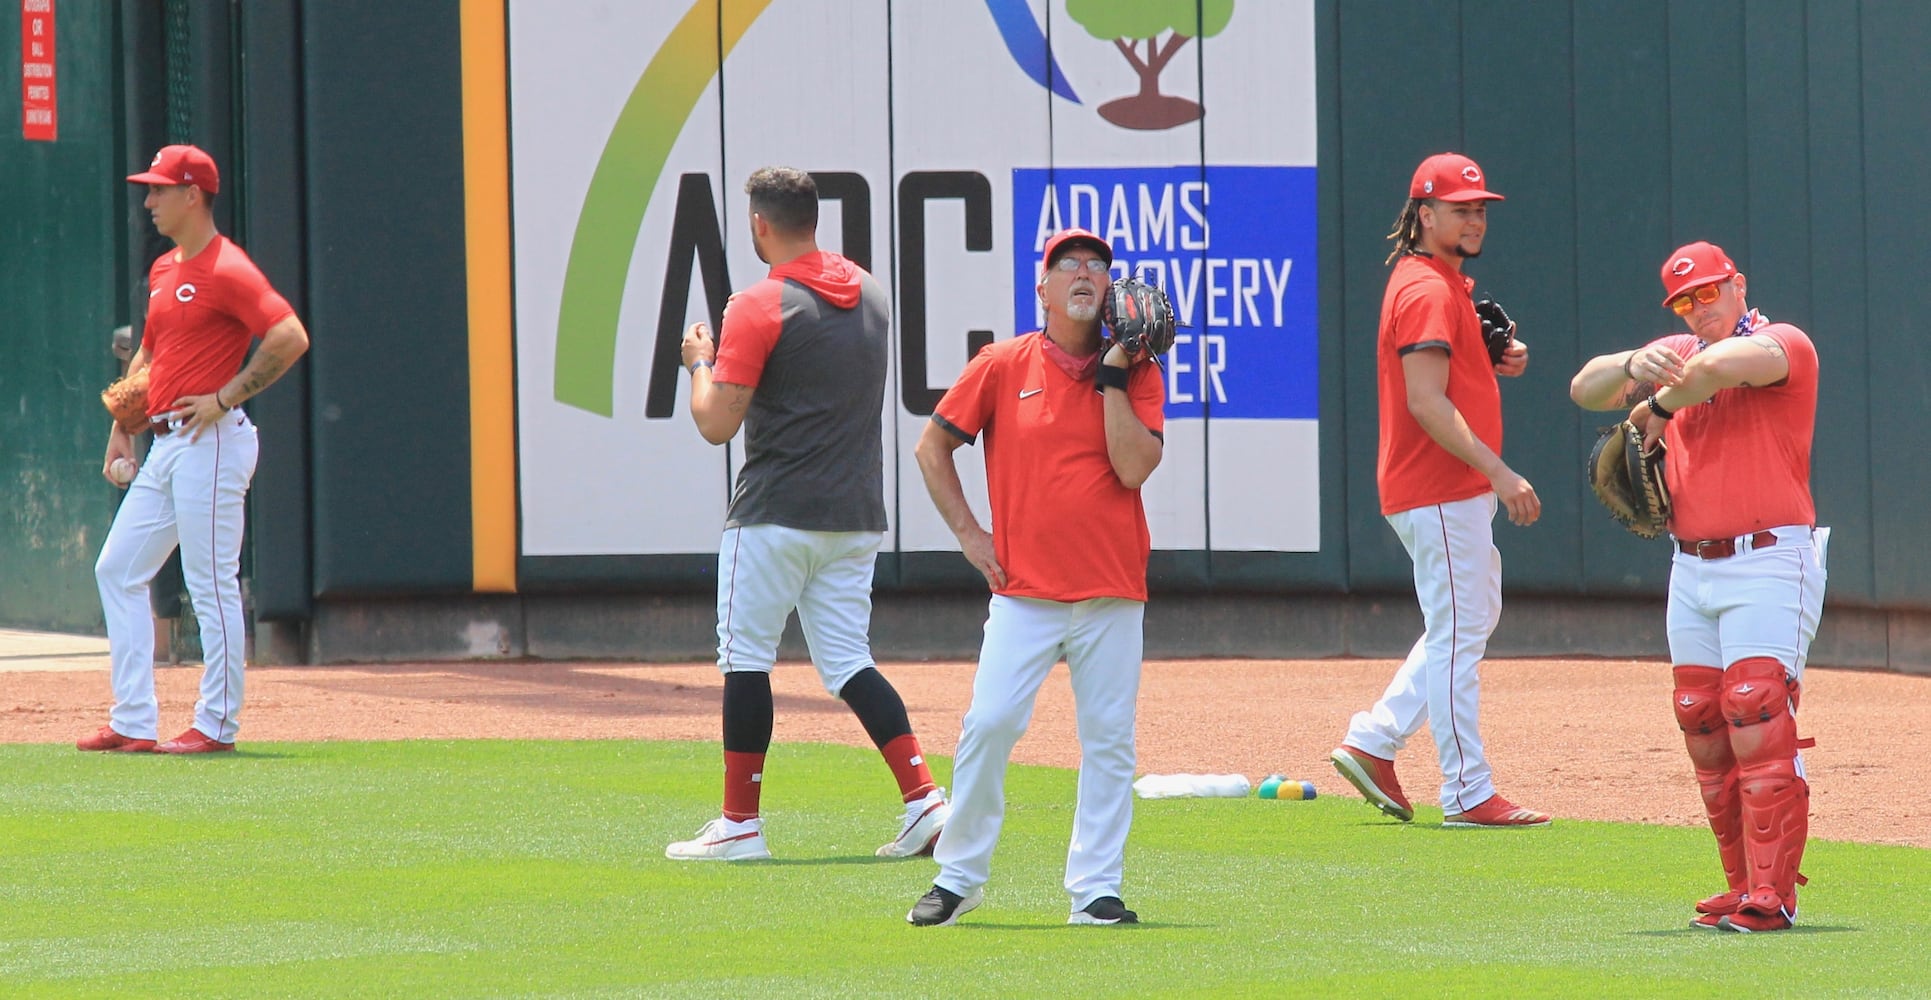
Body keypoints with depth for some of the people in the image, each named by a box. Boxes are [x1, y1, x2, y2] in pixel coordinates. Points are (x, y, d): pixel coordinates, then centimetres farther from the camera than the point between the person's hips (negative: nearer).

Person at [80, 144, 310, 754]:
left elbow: (291, 338, -22)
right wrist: (121, 427, 17)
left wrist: (225, 397, -19)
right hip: (165, 447, 10)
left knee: (211, 585, -6)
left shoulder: (227, 270, -12)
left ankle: (218, 724, 1)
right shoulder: (164, 271, 17)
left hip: (211, 443, -10)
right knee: (118, 570, 9)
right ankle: (133, 722, 10)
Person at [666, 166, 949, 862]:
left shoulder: (760, 308, -12)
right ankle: (924, 798, -6)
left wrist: (700, 362, 6)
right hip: (857, 515, 7)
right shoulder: (869, 294, 10)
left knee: (745, 657, 3)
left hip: (776, 516, -6)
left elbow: (717, 424, -13)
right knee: (847, 662, 9)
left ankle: (740, 824, 4)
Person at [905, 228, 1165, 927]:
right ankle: (958, 877, 4)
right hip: (1024, 590, -1)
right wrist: (967, 532, 4)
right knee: (987, 725, -9)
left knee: (1109, 739, 0)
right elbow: (933, 447, 12)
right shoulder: (1004, 366, 4)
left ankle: (1095, 889, 7)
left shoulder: (1136, 376, 5)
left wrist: (1112, 375, -9)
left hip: (1112, 592, 1)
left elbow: (1134, 467, -10)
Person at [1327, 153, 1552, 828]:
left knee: (1477, 617, 19)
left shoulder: (1447, 284, 17)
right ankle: (1469, 796, -2)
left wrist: (1498, 364, 7)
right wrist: (1499, 472, -28)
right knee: (1458, 633, -6)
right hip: (1439, 493, -11)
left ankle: (1373, 744, 19)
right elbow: (1426, 402, -24)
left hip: (1461, 490, 11)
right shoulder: (1427, 290, -16)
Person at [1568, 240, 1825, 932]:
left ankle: (1772, 895, -17)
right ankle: (1744, 887, 14)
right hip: (1692, 569, 8)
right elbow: (1585, 389, 5)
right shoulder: (1675, 356, 15)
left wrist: (1658, 407, -10)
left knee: (1758, 720, -15)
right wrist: (1634, 366, -16)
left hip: (1767, 566, -8)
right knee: (1703, 730, 7)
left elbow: (1715, 367, -28)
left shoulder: (1782, 345, -7)